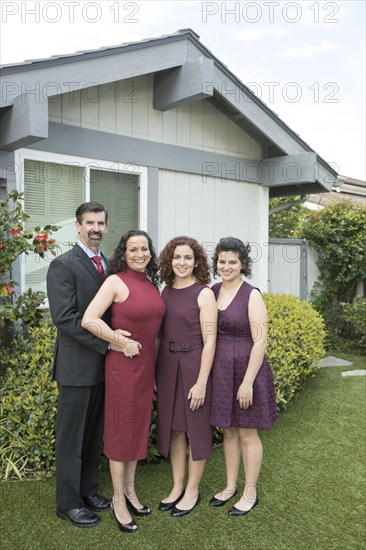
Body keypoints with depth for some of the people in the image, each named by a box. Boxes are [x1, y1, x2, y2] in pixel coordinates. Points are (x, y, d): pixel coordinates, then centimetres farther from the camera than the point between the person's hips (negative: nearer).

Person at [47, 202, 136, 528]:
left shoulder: (109, 266, 11)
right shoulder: (63, 265, -11)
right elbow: (65, 317, -19)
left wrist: (119, 340, -1)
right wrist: (108, 343, -22)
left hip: (104, 366, 7)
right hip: (77, 366, -7)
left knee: (94, 434, 17)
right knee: (71, 437, 6)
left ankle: (88, 490, 34)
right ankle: (68, 502, 22)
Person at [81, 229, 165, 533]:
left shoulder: (151, 284, 6)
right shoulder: (116, 281, -14)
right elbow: (89, 320, -22)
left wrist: (154, 365, 13)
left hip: (146, 365, 7)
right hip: (123, 364, -7)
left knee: (139, 426, 16)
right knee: (121, 428, 6)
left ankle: (130, 490, 34)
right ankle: (118, 499, 24)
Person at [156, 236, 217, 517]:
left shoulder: (204, 293, -11)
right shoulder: (166, 291, 5)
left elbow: (210, 340, -13)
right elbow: (161, 334, 10)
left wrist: (201, 382, -16)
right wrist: (154, 373, 8)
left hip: (193, 366, -5)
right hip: (167, 366, 6)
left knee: (195, 428, 9)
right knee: (172, 426, 15)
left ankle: (192, 491, 27)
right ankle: (177, 487, 32)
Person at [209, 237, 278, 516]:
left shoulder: (252, 295, -12)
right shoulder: (212, 291, 3)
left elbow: (260, 341, -15)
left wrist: (247, 382, -18)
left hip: (245, 369, -5)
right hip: (220, 371, 5)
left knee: (247, 432, 9)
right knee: (228, 430, 17)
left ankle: (251, 493, 26)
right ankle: (231, 486, 34)